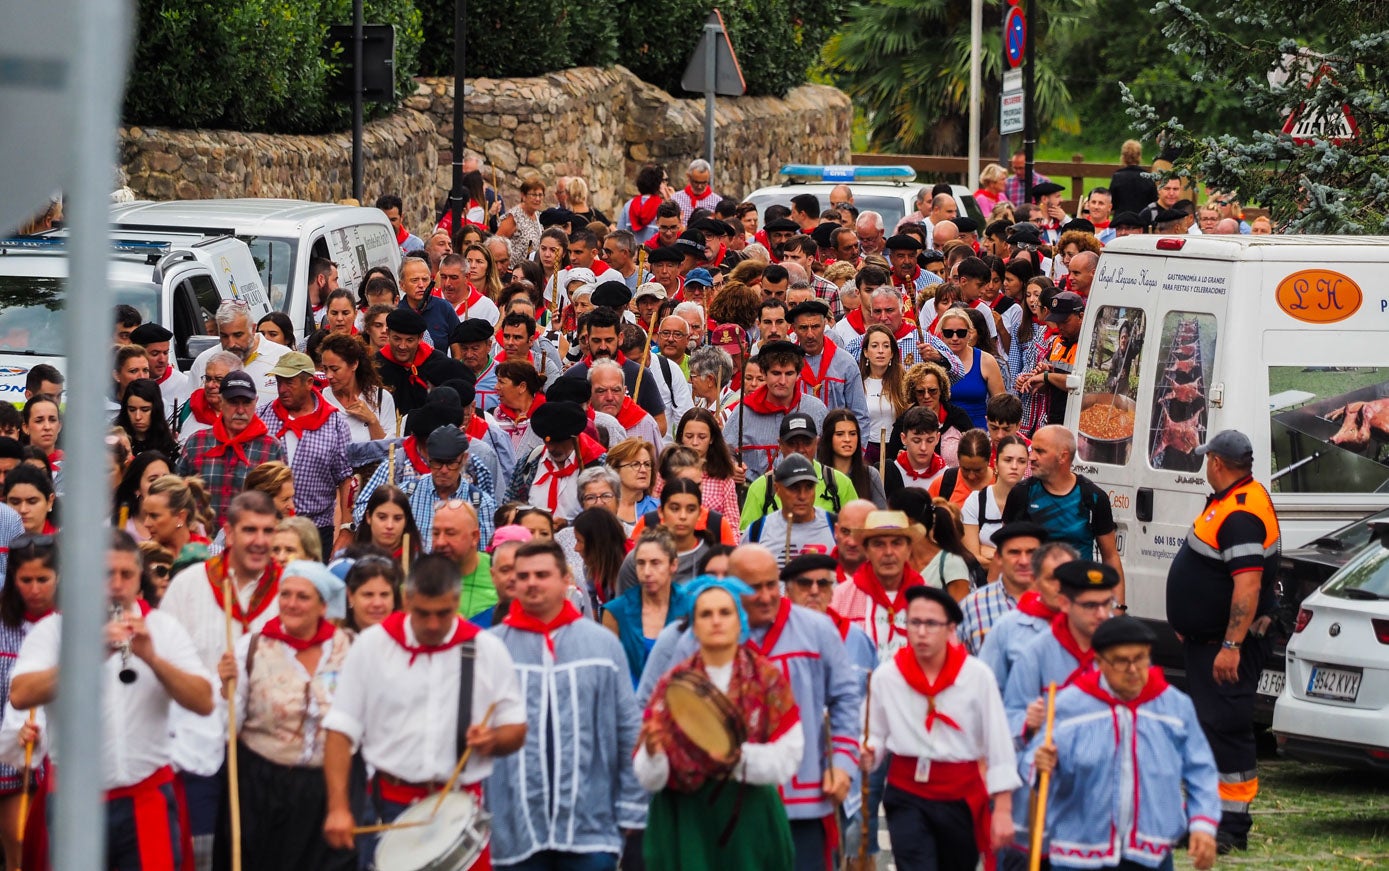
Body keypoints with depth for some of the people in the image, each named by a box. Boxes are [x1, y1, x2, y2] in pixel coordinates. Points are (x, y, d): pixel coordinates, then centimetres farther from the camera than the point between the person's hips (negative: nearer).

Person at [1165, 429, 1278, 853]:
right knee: (1209, 724, 17)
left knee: (1225, 726, -12)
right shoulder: (1231, 501, 12)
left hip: (1228, 642, -11)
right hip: (1207, 639, 11)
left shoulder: (1240, 515, -23)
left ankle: (1232, 826, -11)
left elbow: (1248, 585, -30)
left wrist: (1231, 645, -32)